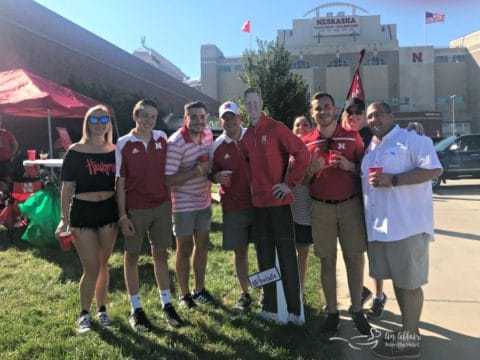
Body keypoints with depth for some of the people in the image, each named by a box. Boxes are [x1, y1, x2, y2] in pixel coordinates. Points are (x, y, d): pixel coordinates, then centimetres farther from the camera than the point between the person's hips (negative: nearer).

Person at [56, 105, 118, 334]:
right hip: (82, 211, -3)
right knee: (91, 268, -1)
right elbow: (67, 187, -4)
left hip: (108, 210, 3)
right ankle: (84, 314, 21)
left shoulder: (114, 151, 4)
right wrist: (65, 218, -9)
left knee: (103, 264, 14)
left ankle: (102, 309, 31)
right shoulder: (75, 151, -6)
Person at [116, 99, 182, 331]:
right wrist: (122, 216, -10)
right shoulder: (123, 144, -7)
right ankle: (136, 309, 23)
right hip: (135, 209, -2)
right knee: (132, 256, 9)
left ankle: (166, 304, 25)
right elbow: (120, 182, -6)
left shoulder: (162, 138, 2)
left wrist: (170, 200, 7)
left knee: (161, 254, 12)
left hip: (161, 206, 3)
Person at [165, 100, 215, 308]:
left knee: (203, 244, 15)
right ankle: (184, 294, 23)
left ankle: (200, 290, 31)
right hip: (183, 204, -6)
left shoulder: (208, 134, -1)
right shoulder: (175, 143, -22)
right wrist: (197, 170, -27)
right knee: (185, 248, 6)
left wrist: (211, 170, -4)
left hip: (204, 201, 7)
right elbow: (168, 179, -25)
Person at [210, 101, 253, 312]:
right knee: (240, 251, 8)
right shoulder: (217, 146, 0)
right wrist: (216, 177, -14)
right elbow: (211, 174, 9)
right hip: (233, 206, 0)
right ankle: (245, 294, 24)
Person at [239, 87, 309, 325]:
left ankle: (295, 310, 12)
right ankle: (270, 307, 25)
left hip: (279, 202, -6)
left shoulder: (276, 128, -7)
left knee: (287, 257, 0)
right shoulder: (246, 136, 12)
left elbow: (302, 153, -13)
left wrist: (290, 183, -12)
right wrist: (251, 183, 9)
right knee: (265, 258, 12)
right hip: (258, 203, 6)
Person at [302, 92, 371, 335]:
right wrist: (311, 169, -12)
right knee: (327, 261, 6)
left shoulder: (352, 137, 4)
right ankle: (332, 312, 17)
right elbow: (301, 181, 10)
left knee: (355, 259, 2)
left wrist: (350, 166, -14)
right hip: (320, 208, 1)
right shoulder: (306, 142, 7)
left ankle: (357, 311, 16)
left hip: (350, 205, 0)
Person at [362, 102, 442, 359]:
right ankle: (408, 329, 29)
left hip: (407, 224, -8)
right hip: (379, 226, 8)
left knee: (409, 282, 1)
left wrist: (393, 180, -22)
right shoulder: (370, 149, 18)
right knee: (397, 279, 15)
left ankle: (409, 339, 12)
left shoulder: (412, 140, -6)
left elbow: (434, 169, -17)